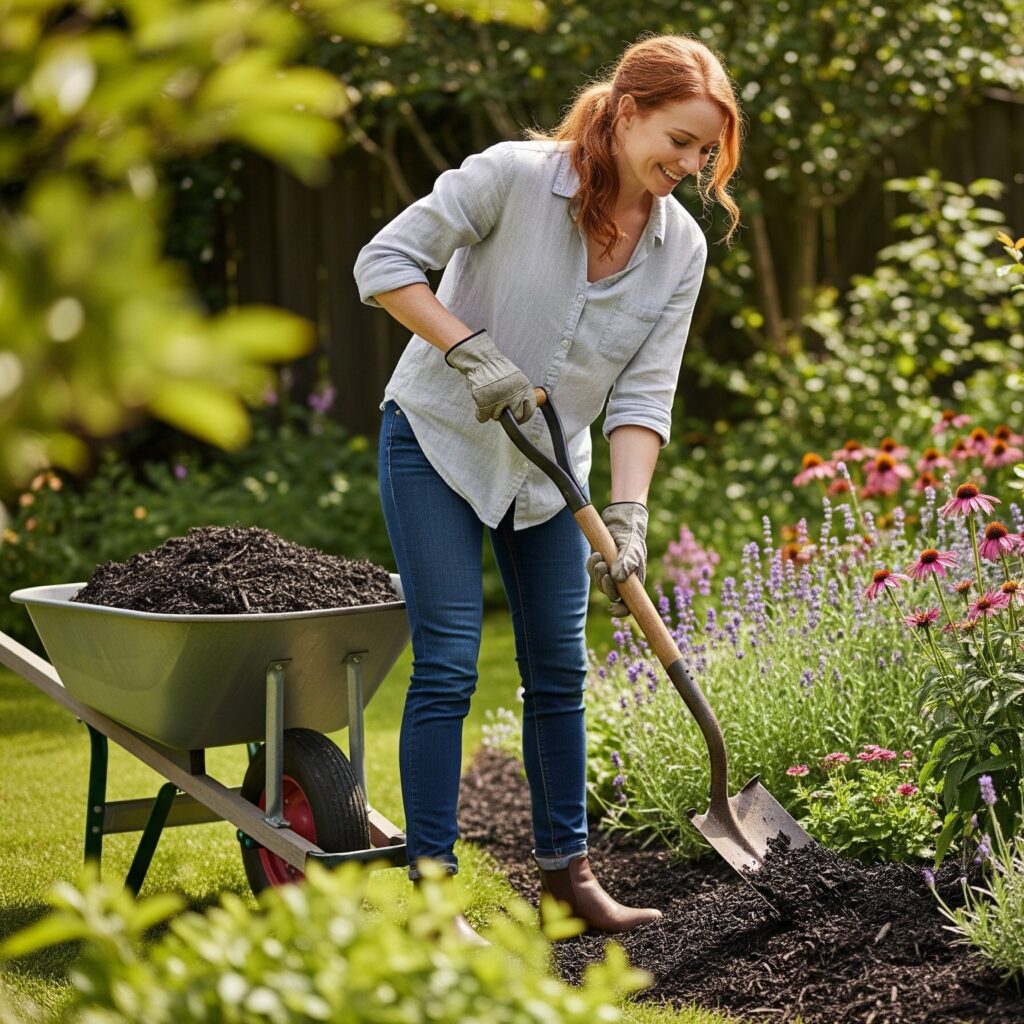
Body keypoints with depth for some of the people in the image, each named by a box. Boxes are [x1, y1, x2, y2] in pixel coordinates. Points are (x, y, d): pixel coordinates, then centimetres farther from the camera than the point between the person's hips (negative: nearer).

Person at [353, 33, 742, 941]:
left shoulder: (681, 247, -6)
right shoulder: (514, 176, -20)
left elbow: (644, 394, -8)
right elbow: (384, 262, -17)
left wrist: (628, 511, -21)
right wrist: (471, 351, -26)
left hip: (549, 468, 5)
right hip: (438, 438, -5)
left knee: (559, 669, 9)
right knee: (448, 664, -9)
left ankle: (566, 867, 22)